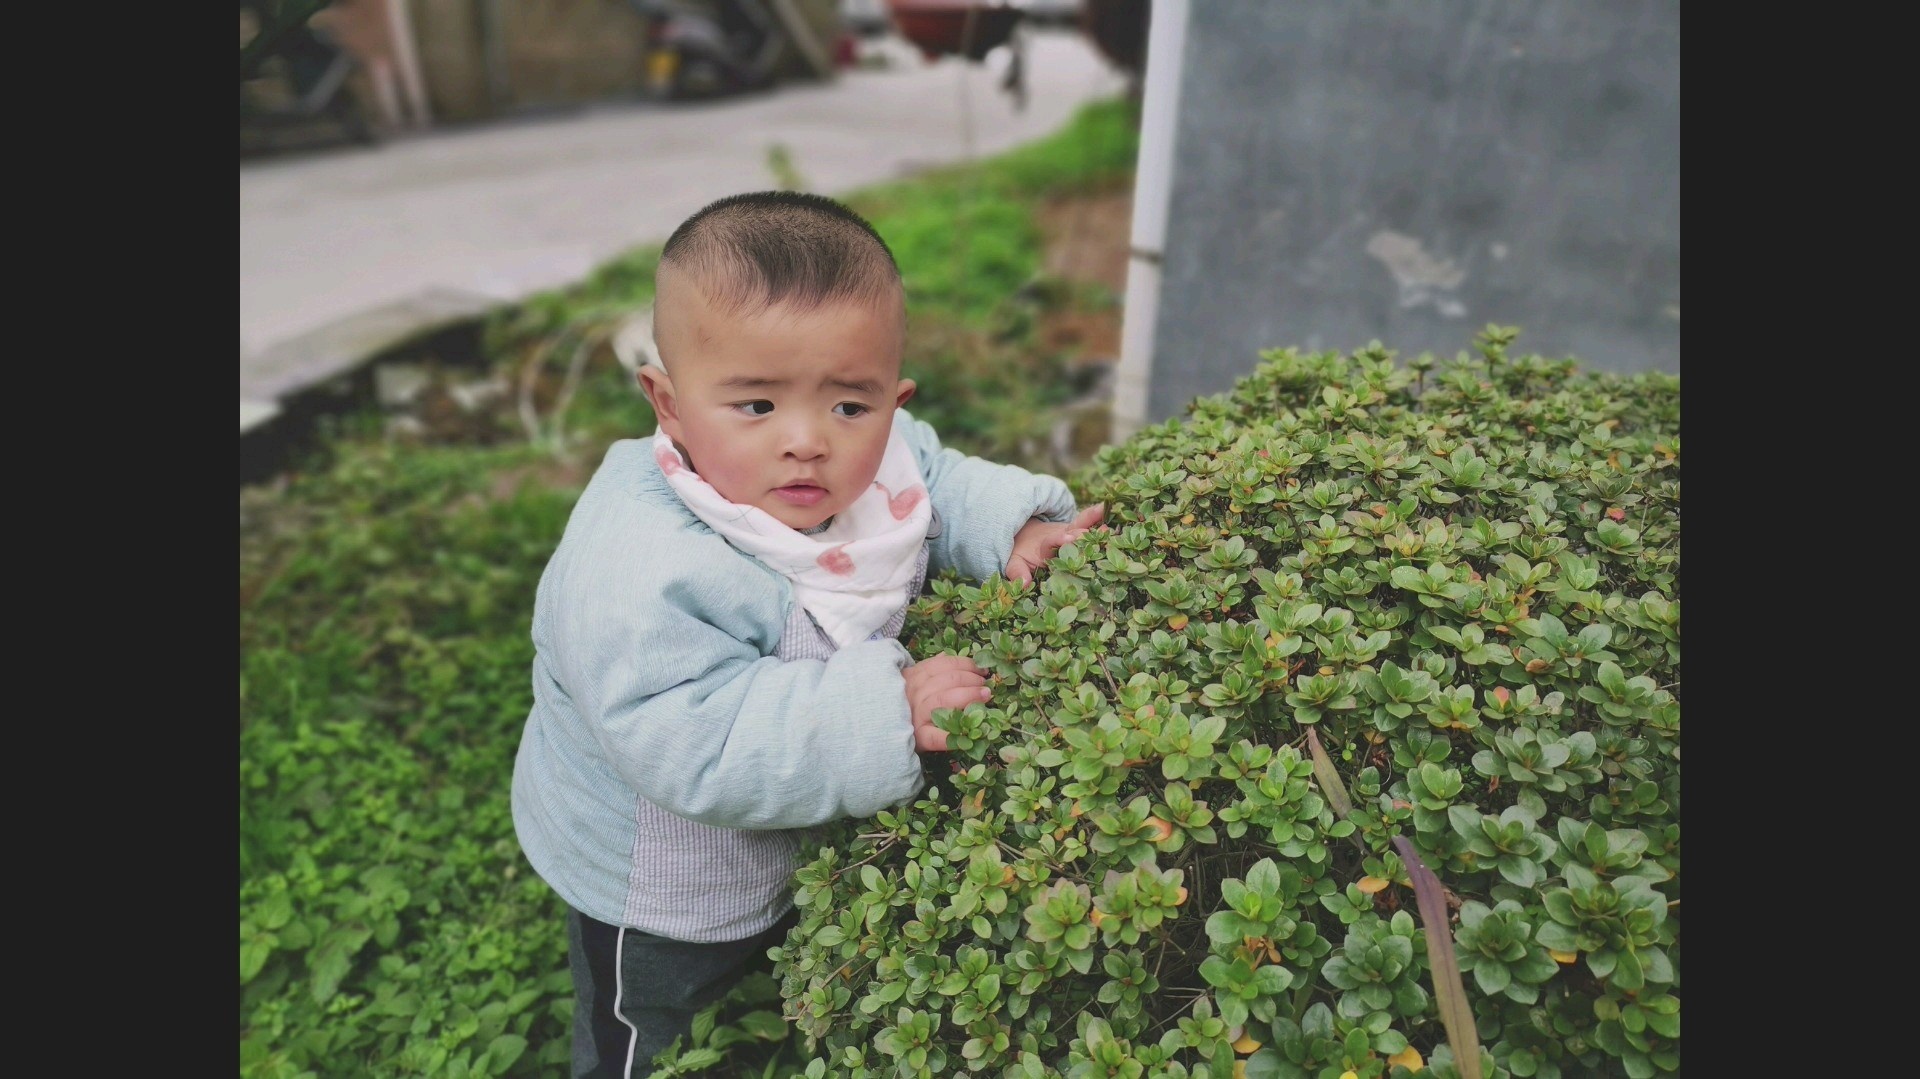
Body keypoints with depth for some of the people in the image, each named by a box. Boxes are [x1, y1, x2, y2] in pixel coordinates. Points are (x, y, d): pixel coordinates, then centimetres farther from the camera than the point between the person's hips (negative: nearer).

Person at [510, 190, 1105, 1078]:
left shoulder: (884, 459, -18)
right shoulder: (638, 577, -42)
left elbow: (946, 486, 4)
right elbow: (701, 751, -44)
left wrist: (1015, 525, -15)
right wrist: (883, 708, -46)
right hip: (666, 904, -6)